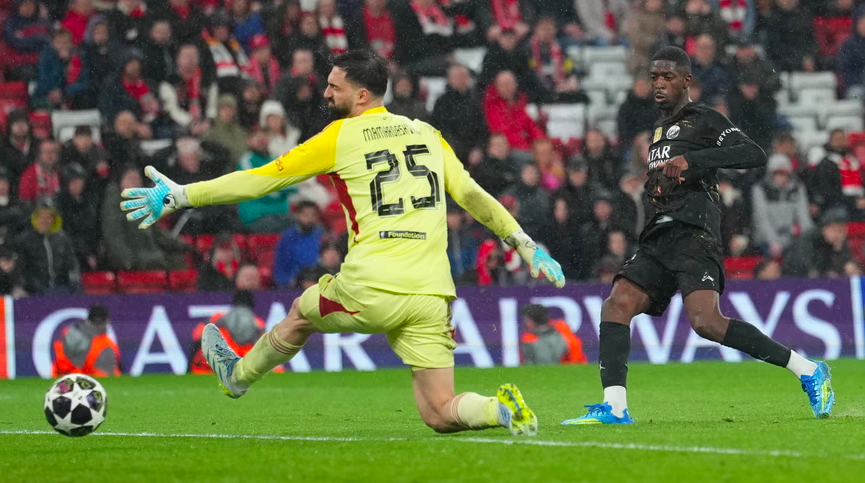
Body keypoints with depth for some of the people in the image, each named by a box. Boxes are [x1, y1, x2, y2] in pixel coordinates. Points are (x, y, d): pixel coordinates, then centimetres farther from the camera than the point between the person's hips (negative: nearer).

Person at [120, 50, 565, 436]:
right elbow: (473, 195, 16)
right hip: (431, 296, 3)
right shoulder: (426, 134, 14)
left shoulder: (340, 137, 2)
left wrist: (178, 196, 8)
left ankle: (238, 375, 48)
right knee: (440, 416, 7)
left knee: (301, 312, 30)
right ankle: (501, 409, -20)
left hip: (369, 292, -3)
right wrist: (527, 246, 26)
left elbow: (258, 181, 3)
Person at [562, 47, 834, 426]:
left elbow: (755, 155, -12)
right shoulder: (661, 128, 29)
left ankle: (807, 371, -14)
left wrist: (691, 159, -20)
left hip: (693, 235, -8)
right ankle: (614, 407, -18)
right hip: (658, 239, 8)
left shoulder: (705, 120, 3)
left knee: (705, 321, -24)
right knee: (616, 305, -12)